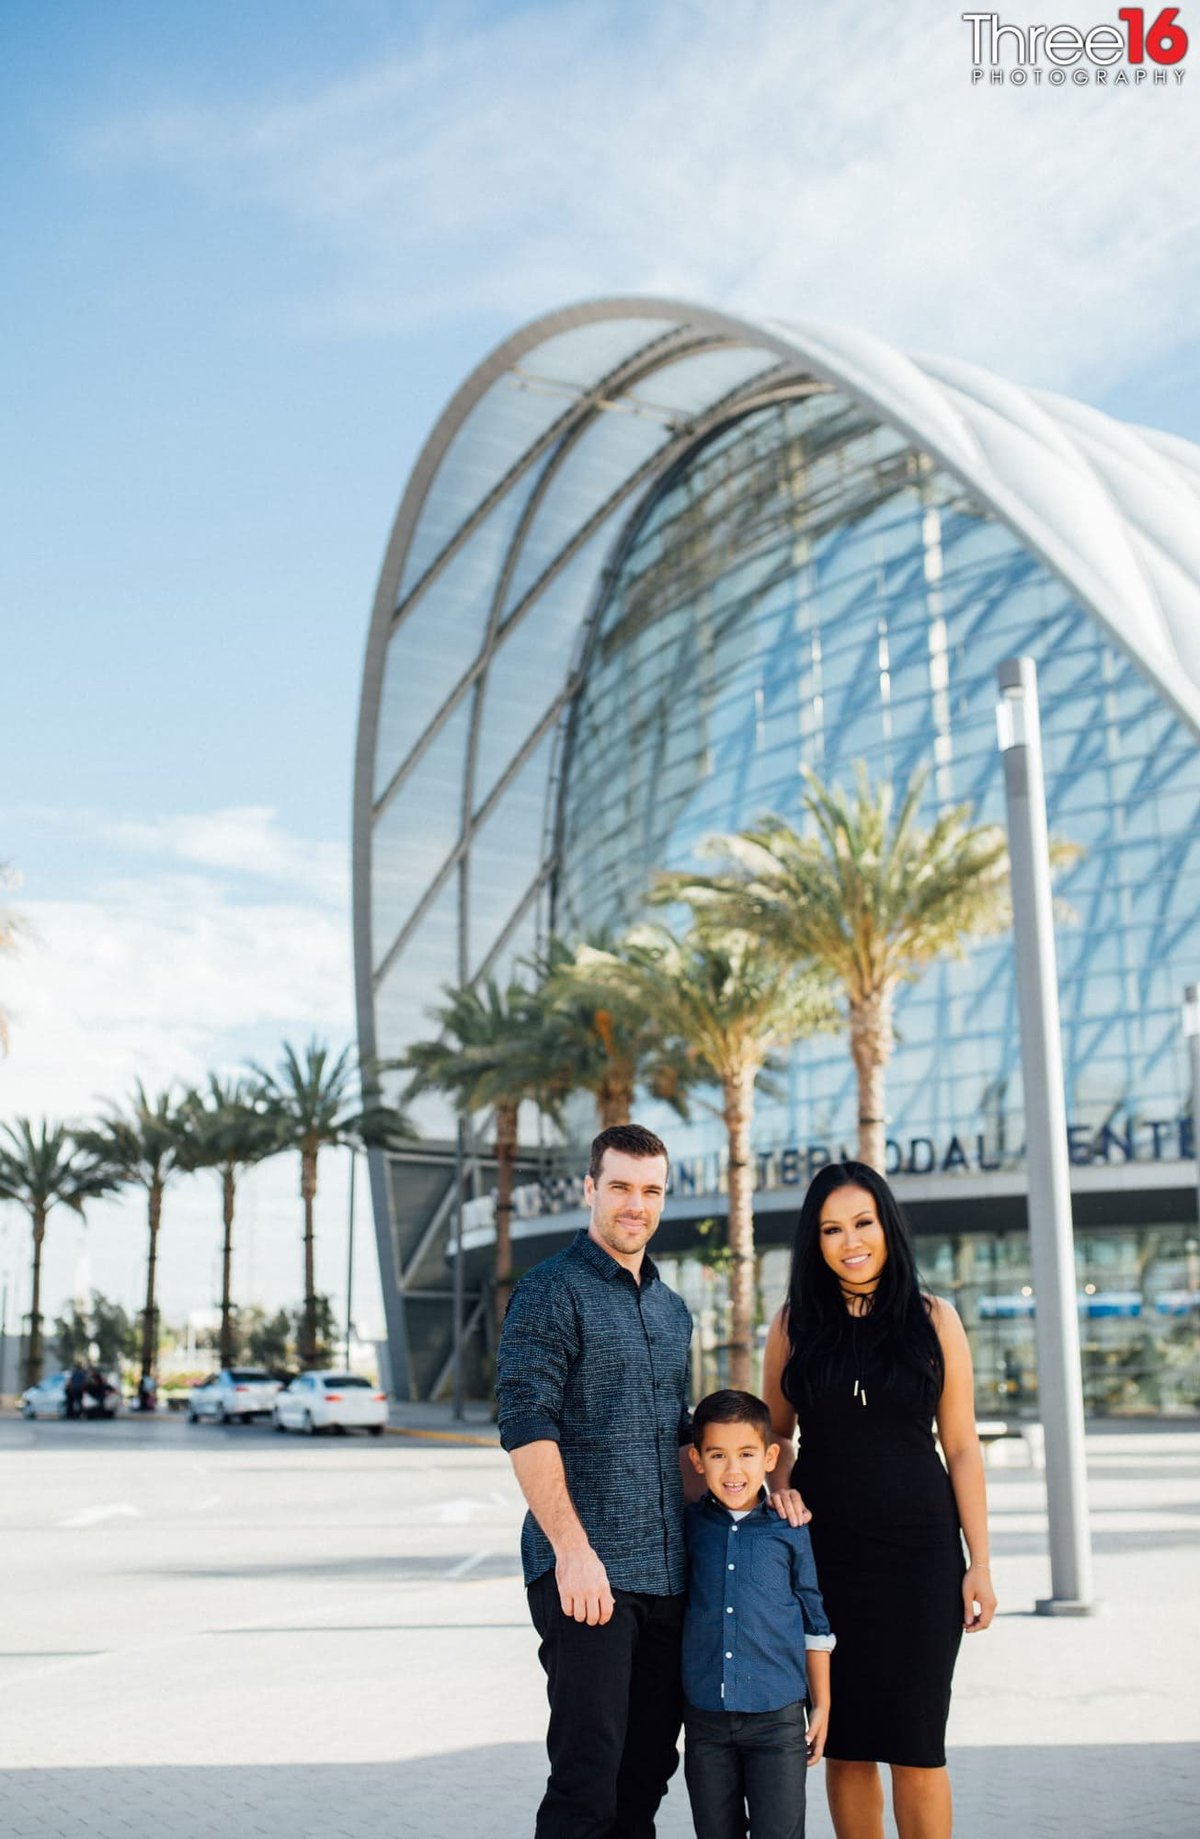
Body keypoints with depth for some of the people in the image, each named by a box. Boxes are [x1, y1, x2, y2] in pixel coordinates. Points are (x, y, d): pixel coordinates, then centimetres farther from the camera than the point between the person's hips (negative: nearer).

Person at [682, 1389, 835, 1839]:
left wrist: (822, 1704, 9)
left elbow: (814, 1623, 7)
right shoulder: (687, 1526, 0)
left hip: (777, 1717, -2)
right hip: (705, 1715, 2)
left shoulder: (790, 1530, -2)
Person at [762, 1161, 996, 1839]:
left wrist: (980, 1563, -1)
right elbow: (773, 1434, 11)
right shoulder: (795, 1323, 3)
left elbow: (962, 1448, 1)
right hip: (825, 1552, 1)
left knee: (916, 1743, 2)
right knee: (843, 1742, 7)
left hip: (919, 1552, -1)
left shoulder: (934, 1319, 0)